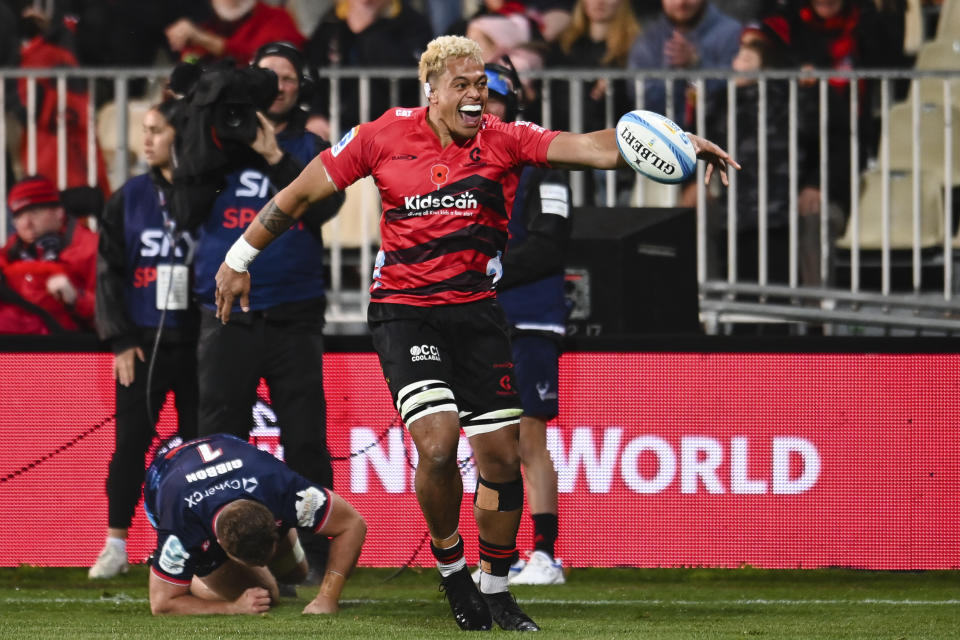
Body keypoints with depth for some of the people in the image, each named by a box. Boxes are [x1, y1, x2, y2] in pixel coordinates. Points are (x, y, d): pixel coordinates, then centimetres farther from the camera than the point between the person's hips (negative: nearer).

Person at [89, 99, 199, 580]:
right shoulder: (130, 198, 5)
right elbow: (110, 273, 4)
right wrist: (120, 340, -4)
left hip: (196, 341, -1)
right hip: (143, 341, 1)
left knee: (200, 445, 3)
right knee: (129, 442, -2)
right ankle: (115, 546, 2)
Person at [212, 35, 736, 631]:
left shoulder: (505, 140, -2)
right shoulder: (385, 136, -4)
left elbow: (594, 148, -15)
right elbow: (302, 193, 6)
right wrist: (238, 261, 13)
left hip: (477, 310, 3)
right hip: (404, 310, -3)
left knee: (502, 455, 2)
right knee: (438, 442, -19)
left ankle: (496, 588, 22)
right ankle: (450, 563, 8)